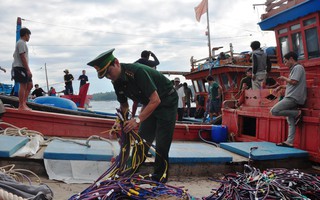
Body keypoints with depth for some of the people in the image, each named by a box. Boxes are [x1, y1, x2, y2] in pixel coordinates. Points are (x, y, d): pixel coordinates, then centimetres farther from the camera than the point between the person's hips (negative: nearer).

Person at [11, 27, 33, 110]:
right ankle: (21, 106, -5)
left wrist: (28, 69, 19)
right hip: (20, 67, -10)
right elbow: (23, 57, -17)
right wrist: (28, 70, -20)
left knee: (30, 85, 10)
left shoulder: (21, 43, 22)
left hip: (23, 68, 10)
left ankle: (24, 103, 11)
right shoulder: (21, 43, -10)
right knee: (23, 86, -9)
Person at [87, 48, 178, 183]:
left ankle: (159, 179, 2)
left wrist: (138, 120, -37)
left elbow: (155, 100, -34)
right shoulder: (117, 81, -4)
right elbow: (124, 106, 10)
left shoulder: (138, 72, -32)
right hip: (150, 105, 8)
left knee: (161, 144, -8)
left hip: (166, 102, -8)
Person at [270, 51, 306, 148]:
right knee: (291, 122, 6)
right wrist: (281, 86, 19)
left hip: (293, 98, -10)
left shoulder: (298, 67, -6)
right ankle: (289, 142, 6)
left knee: (274, 111, -19)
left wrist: (284, 78, -2)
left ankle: (297, 113, -12)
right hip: (292, 98, 10)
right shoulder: (294, 69, 24)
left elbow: (294, 82, -18)